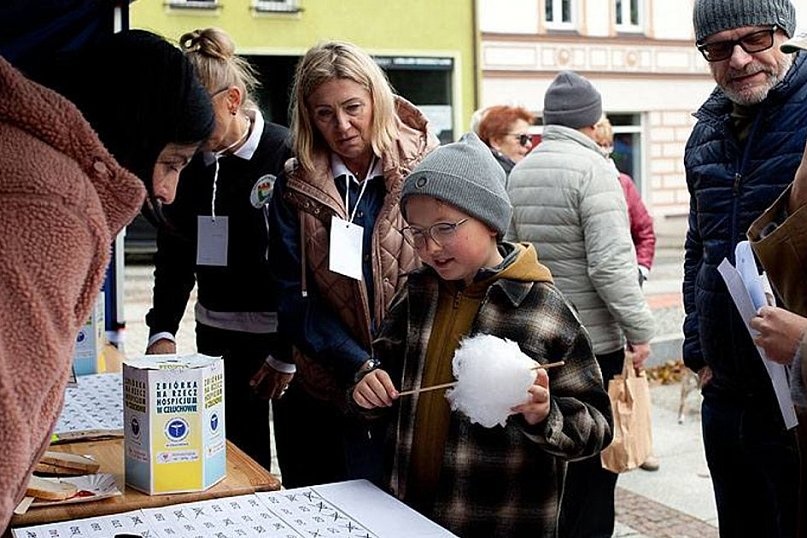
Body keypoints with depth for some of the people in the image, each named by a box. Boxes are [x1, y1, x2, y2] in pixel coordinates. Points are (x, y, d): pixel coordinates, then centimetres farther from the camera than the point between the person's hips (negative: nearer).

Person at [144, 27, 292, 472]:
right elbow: (174, 255, 10)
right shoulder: (190, 161, 5)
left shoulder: (287, 155, -12)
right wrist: (162, 331, -3)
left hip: (286, 335, -5)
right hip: (218, 336, 5)